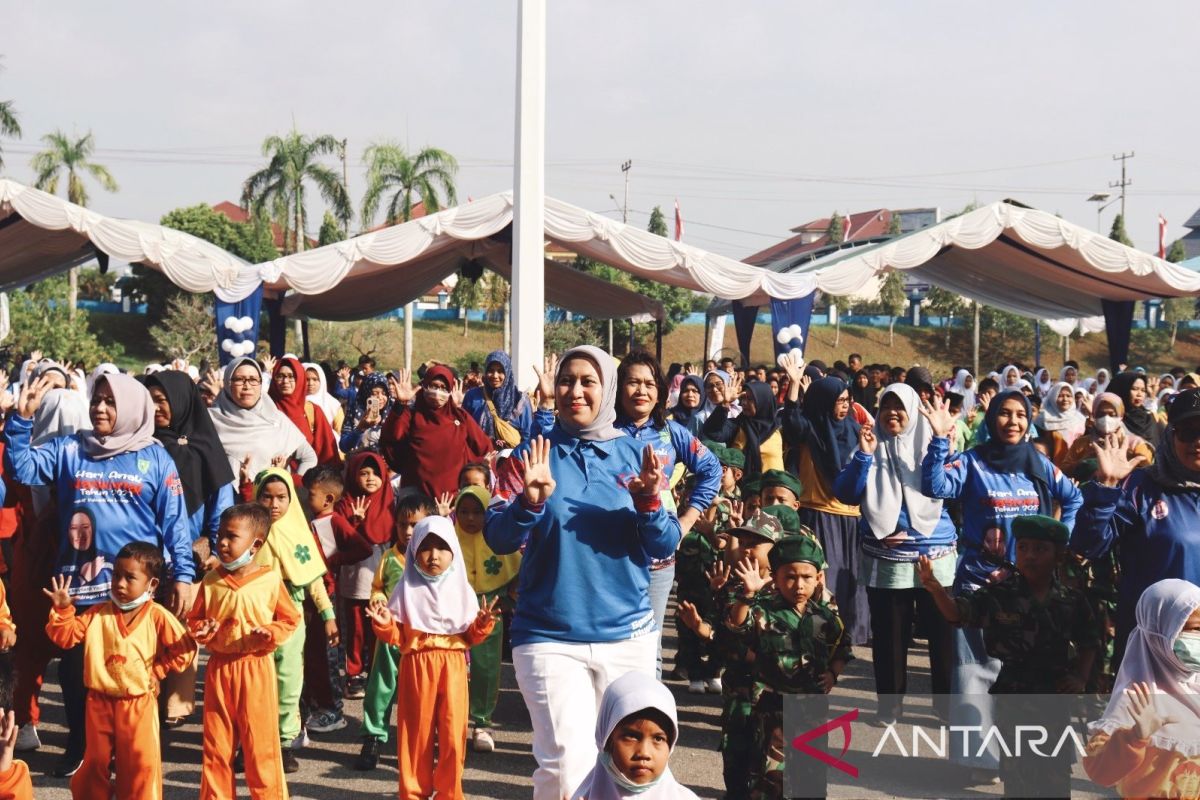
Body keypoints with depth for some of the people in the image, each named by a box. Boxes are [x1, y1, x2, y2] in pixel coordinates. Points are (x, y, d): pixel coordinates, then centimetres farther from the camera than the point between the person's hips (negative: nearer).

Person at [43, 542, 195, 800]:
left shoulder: (158, 617, -9)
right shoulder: (98, 613, 0)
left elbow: (184, 650, -8)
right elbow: (66, 637, 0)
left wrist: (157, 671, -8)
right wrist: (62, 609, -14)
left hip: (139, 703, -3)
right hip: (100, 701, 3)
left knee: (141, 764, 4)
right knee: (94, 760, 15)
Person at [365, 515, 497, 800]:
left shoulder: (461, 589, 7)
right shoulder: (408, 589, 2)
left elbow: (470, 636, 7)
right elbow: (397, 637, 2)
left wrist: (482, 624, -12)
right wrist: (385, 625, -18)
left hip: (453, 666, 1)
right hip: (416, 665, -1)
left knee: (453, 734, 0)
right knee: (417, 732, 4)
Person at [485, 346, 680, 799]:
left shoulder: (634, 455, 4)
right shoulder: (535, 454, 0)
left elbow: (664, 547, 0)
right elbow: (499, 540, -8)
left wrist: (649, 502, -18)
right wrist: (530, 501, -26)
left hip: (629, 635, 3)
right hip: (550, 638, -2)